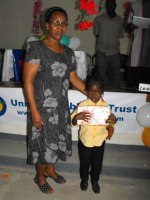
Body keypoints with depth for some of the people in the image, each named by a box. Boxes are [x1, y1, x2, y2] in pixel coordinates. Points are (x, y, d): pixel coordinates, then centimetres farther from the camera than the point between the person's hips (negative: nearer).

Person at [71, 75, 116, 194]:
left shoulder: (105, 106, -9)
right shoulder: (82, 105, -14)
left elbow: (109, 122, 1)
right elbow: (73, 122, -11)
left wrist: (111, 126, -23)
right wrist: (77, 117, -32)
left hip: (100, 141, 1)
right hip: (85, 141, -1)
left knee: (97, 164, 18)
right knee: (84, 163, 18)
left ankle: (95, 180, 45)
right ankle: (84, 179, 46)